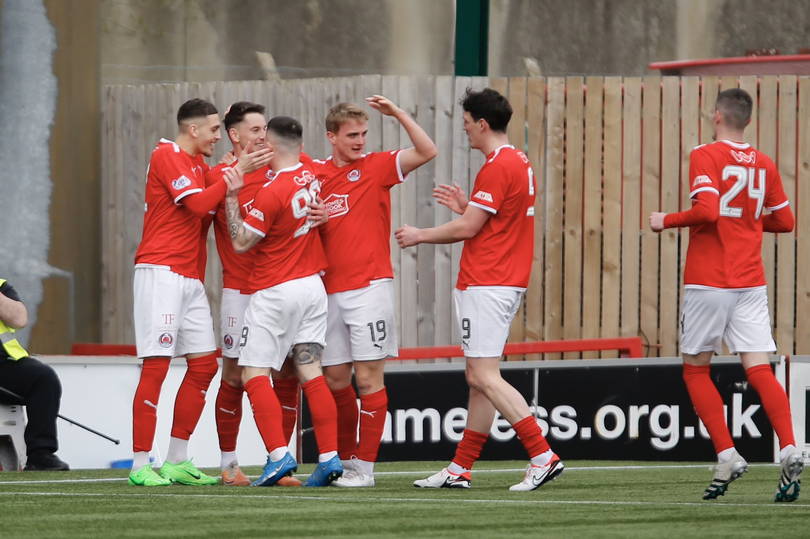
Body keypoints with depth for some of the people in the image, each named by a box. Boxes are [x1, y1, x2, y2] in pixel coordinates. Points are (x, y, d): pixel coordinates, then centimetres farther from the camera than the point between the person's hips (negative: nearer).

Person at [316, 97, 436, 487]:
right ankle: (347, 459, 22)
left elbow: (426, 152, -11)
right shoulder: (316, 176, 9)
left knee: (368, 377, -6)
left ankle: (365, 466, -3)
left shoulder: (377, 167, 0)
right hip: (330, 290, 4)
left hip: (369, 286, -4)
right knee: (334, 379, 7)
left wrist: (398, 114, -17)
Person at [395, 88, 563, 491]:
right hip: (504, 281, 10)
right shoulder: (519, 162, 15)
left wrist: (419, 236, -1)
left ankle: (543, 456, -18)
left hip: (487, 285, -10)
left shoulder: (499, 167, -15)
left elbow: (467, 229, -15)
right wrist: (467, 207, 22)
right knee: (478, 379, 11)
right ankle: (461, 469, 15)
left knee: (485, 377, -12)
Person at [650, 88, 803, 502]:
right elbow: (784, 221, 16)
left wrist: (666, 220, -6)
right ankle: (788, 450, -22)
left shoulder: (705, 156, -8)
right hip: (751, 282, 4)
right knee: (759, 370, -2)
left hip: (708, 282, -4)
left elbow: (707, 210, -21)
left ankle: (727, 456, -3)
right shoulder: (763, 165, 9)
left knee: (696, 370, 9)